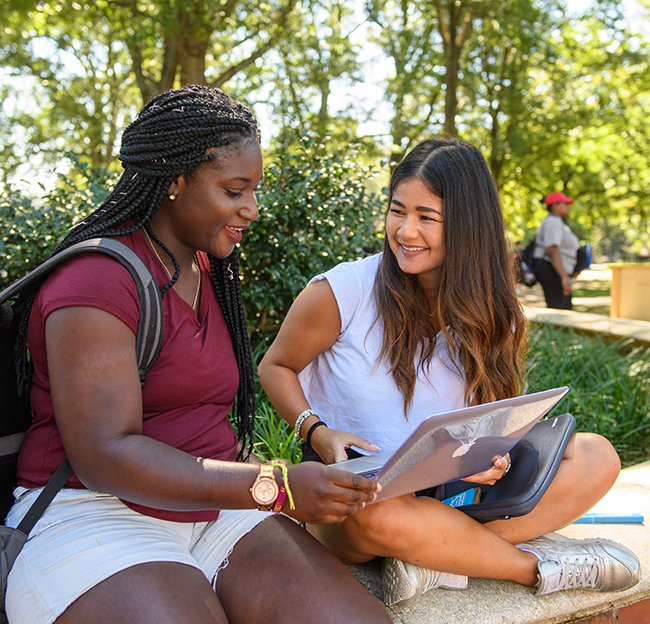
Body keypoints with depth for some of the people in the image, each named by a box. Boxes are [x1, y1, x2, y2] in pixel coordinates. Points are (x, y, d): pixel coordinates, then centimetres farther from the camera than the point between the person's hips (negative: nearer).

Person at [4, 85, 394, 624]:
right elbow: (102, 454, -21)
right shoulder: (96, 278, -13)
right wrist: (278, 488, -26)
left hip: (213, 508, 7)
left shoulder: (208, 268, 15)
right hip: (91, 514, -6)